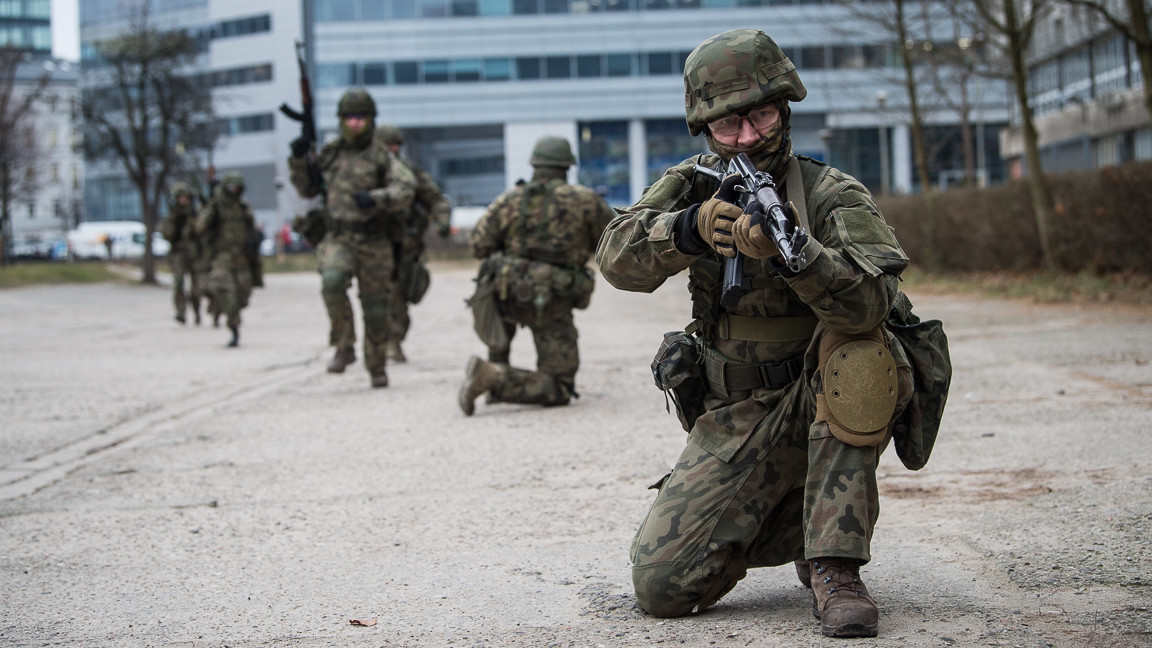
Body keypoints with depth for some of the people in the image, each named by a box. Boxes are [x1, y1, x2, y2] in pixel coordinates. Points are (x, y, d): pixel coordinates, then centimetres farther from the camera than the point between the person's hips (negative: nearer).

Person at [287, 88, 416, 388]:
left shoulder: (381, 157, -2)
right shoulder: (331, 153, 9)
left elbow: (406, 189, -14)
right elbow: (307, 189, 19)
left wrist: (376, 199, -29)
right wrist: (299, 161, 3)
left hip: (374, 242, -1)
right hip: (339, 238, 1)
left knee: (375, 308, 6)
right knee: (332, 282, -29)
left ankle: (376, 367, 25)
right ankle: (344, 347, -13)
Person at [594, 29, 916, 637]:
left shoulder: (832, 195, -11)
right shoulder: (694, 186, 1)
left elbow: (869, 299, -29)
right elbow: (617, 255, -15)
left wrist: (788, 249, -46)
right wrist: (688, 229, -35)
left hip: (822, 404, -3)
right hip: (732, 422, 3)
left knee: (854, 349, -36)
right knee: (660, 583, -10)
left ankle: (834, 567, -25)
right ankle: (779, 526, 20)